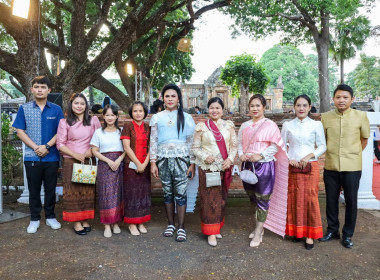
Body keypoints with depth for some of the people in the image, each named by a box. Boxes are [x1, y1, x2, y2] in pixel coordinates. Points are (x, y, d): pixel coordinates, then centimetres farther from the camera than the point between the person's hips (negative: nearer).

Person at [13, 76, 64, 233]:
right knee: (34, 190, 9)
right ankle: (34, 219, 23)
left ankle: (50, 217, 24)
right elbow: (20, 131, 0)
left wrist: (47, 146, -14)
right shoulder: (24, 109, 3)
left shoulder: (56, 110, 2)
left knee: (50, 189, 10)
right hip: (31, 157, 0)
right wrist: (36, 147, -11)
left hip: (52, 157, 0)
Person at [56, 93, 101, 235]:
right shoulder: (64, 122, 1)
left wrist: (91, 150, -11)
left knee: (88, 190, 5)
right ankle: (76, 222, 11)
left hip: (89, 160, 1)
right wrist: (75, 154, -13)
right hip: (71, 161, -1)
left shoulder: (93, 120, 5)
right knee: (73, 191, 1)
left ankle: (85, 220, 17)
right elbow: (60, 144, -1)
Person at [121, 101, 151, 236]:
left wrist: (145, 164, -9)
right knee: (131, 193, 3)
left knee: (144, 192, 8)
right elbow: (126, 147, -8)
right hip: (131, 165, -3)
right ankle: (132, 224, 14)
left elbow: (151, 147, 3)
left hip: (145, 165, 3)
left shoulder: (148, 127, 7)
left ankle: (141, 222, 20)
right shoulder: (128, 126, -1)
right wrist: (138, 164, -12)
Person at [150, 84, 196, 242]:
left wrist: (192, 163, -1)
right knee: (167, 192, 9)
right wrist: (153, 162, 1)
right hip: (163, 158, 2)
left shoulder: (186, 118, 5)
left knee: (180, 192, -4)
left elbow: (191, 141, 4)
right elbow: (153, 141, 8)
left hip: (181, 158, -2)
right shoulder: (157, 118, 9)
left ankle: (181, 227, 6)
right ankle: (170, 224, 22)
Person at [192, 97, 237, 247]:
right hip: (207, 167, -3)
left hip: (224, 167, 3)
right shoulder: (201, 127, 1)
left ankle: (217, 227, 28)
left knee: (221, 198, 11)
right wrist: (205, 157, -15)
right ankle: (211, 232, 9)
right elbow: (195, 147, 1)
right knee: (209, 199, -1)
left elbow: (234, 145, 6)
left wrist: (230, 158, -10)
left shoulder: (229, 125, 7)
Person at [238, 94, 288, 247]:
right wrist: (241, 154, -4)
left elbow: (275, 145, -9)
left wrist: (261, 155, -18)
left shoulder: (270, 125, -5)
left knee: (262, 198, -1)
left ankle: (258, 233, 10)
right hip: (247, 165, 6)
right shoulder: (245, 126, 12)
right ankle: (259, 227, 33)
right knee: (252, 197, 15)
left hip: (264, 165, -6)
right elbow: (240, 142, 15)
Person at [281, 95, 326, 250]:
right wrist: (288, 159, -7)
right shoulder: (287, 125, 5)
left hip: (310, 166, -1)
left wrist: (310, 156, -13)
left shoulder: (316, 125, 2)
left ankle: (310, 234, 13)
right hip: (292, 166, 1)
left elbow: (322, 146, 3)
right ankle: (296, 230, 22)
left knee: (310, 199, 0)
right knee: (294, 199, 5)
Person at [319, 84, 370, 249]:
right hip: (331, 167, 2)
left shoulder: (361, 116, -4)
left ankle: (347, 235, 25)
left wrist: (354, 154, 9)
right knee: (331, 200, 11)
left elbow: (365, 138, 10)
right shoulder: (325, 117, 0)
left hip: (352, 167, -1)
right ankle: (332, 230, 30)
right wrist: (331, 153, 9)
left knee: (351, 201, 8)